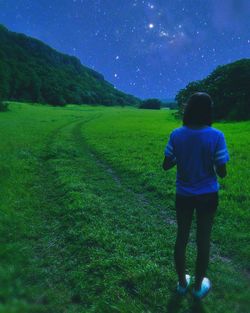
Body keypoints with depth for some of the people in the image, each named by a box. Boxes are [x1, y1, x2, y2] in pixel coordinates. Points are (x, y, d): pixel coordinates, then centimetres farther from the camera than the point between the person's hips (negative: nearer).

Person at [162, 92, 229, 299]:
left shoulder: (177, 134, -10)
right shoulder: (216, 136, -17)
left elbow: (166, 166, -5)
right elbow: (222, 173, -13)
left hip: (183, 195, 2)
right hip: (207, 196, -2)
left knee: (182, 238, 17)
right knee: (203, 241, 15)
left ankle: (182, 283, 35)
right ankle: (199, 286, 34)